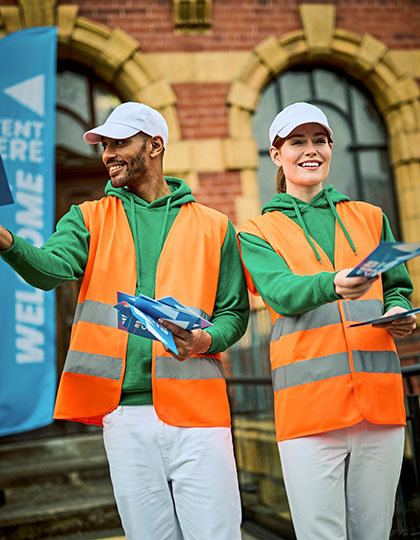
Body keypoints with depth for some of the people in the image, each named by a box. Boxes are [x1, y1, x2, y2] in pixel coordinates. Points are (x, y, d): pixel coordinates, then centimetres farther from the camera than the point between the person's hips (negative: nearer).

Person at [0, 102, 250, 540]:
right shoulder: (90, 219, 12)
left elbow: (234, 311, 9)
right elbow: (51, 268, -8)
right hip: (124, 409, 1)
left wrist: (206, 340, -13)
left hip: (195, 406, -1)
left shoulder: (213, 226, 9)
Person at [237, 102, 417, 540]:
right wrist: (333, 285, -31)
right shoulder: (258, 233, 8)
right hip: (309, 405, -3)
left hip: (379, 400, 3)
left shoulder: (370, 218, 18)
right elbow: (281, 292, -10)